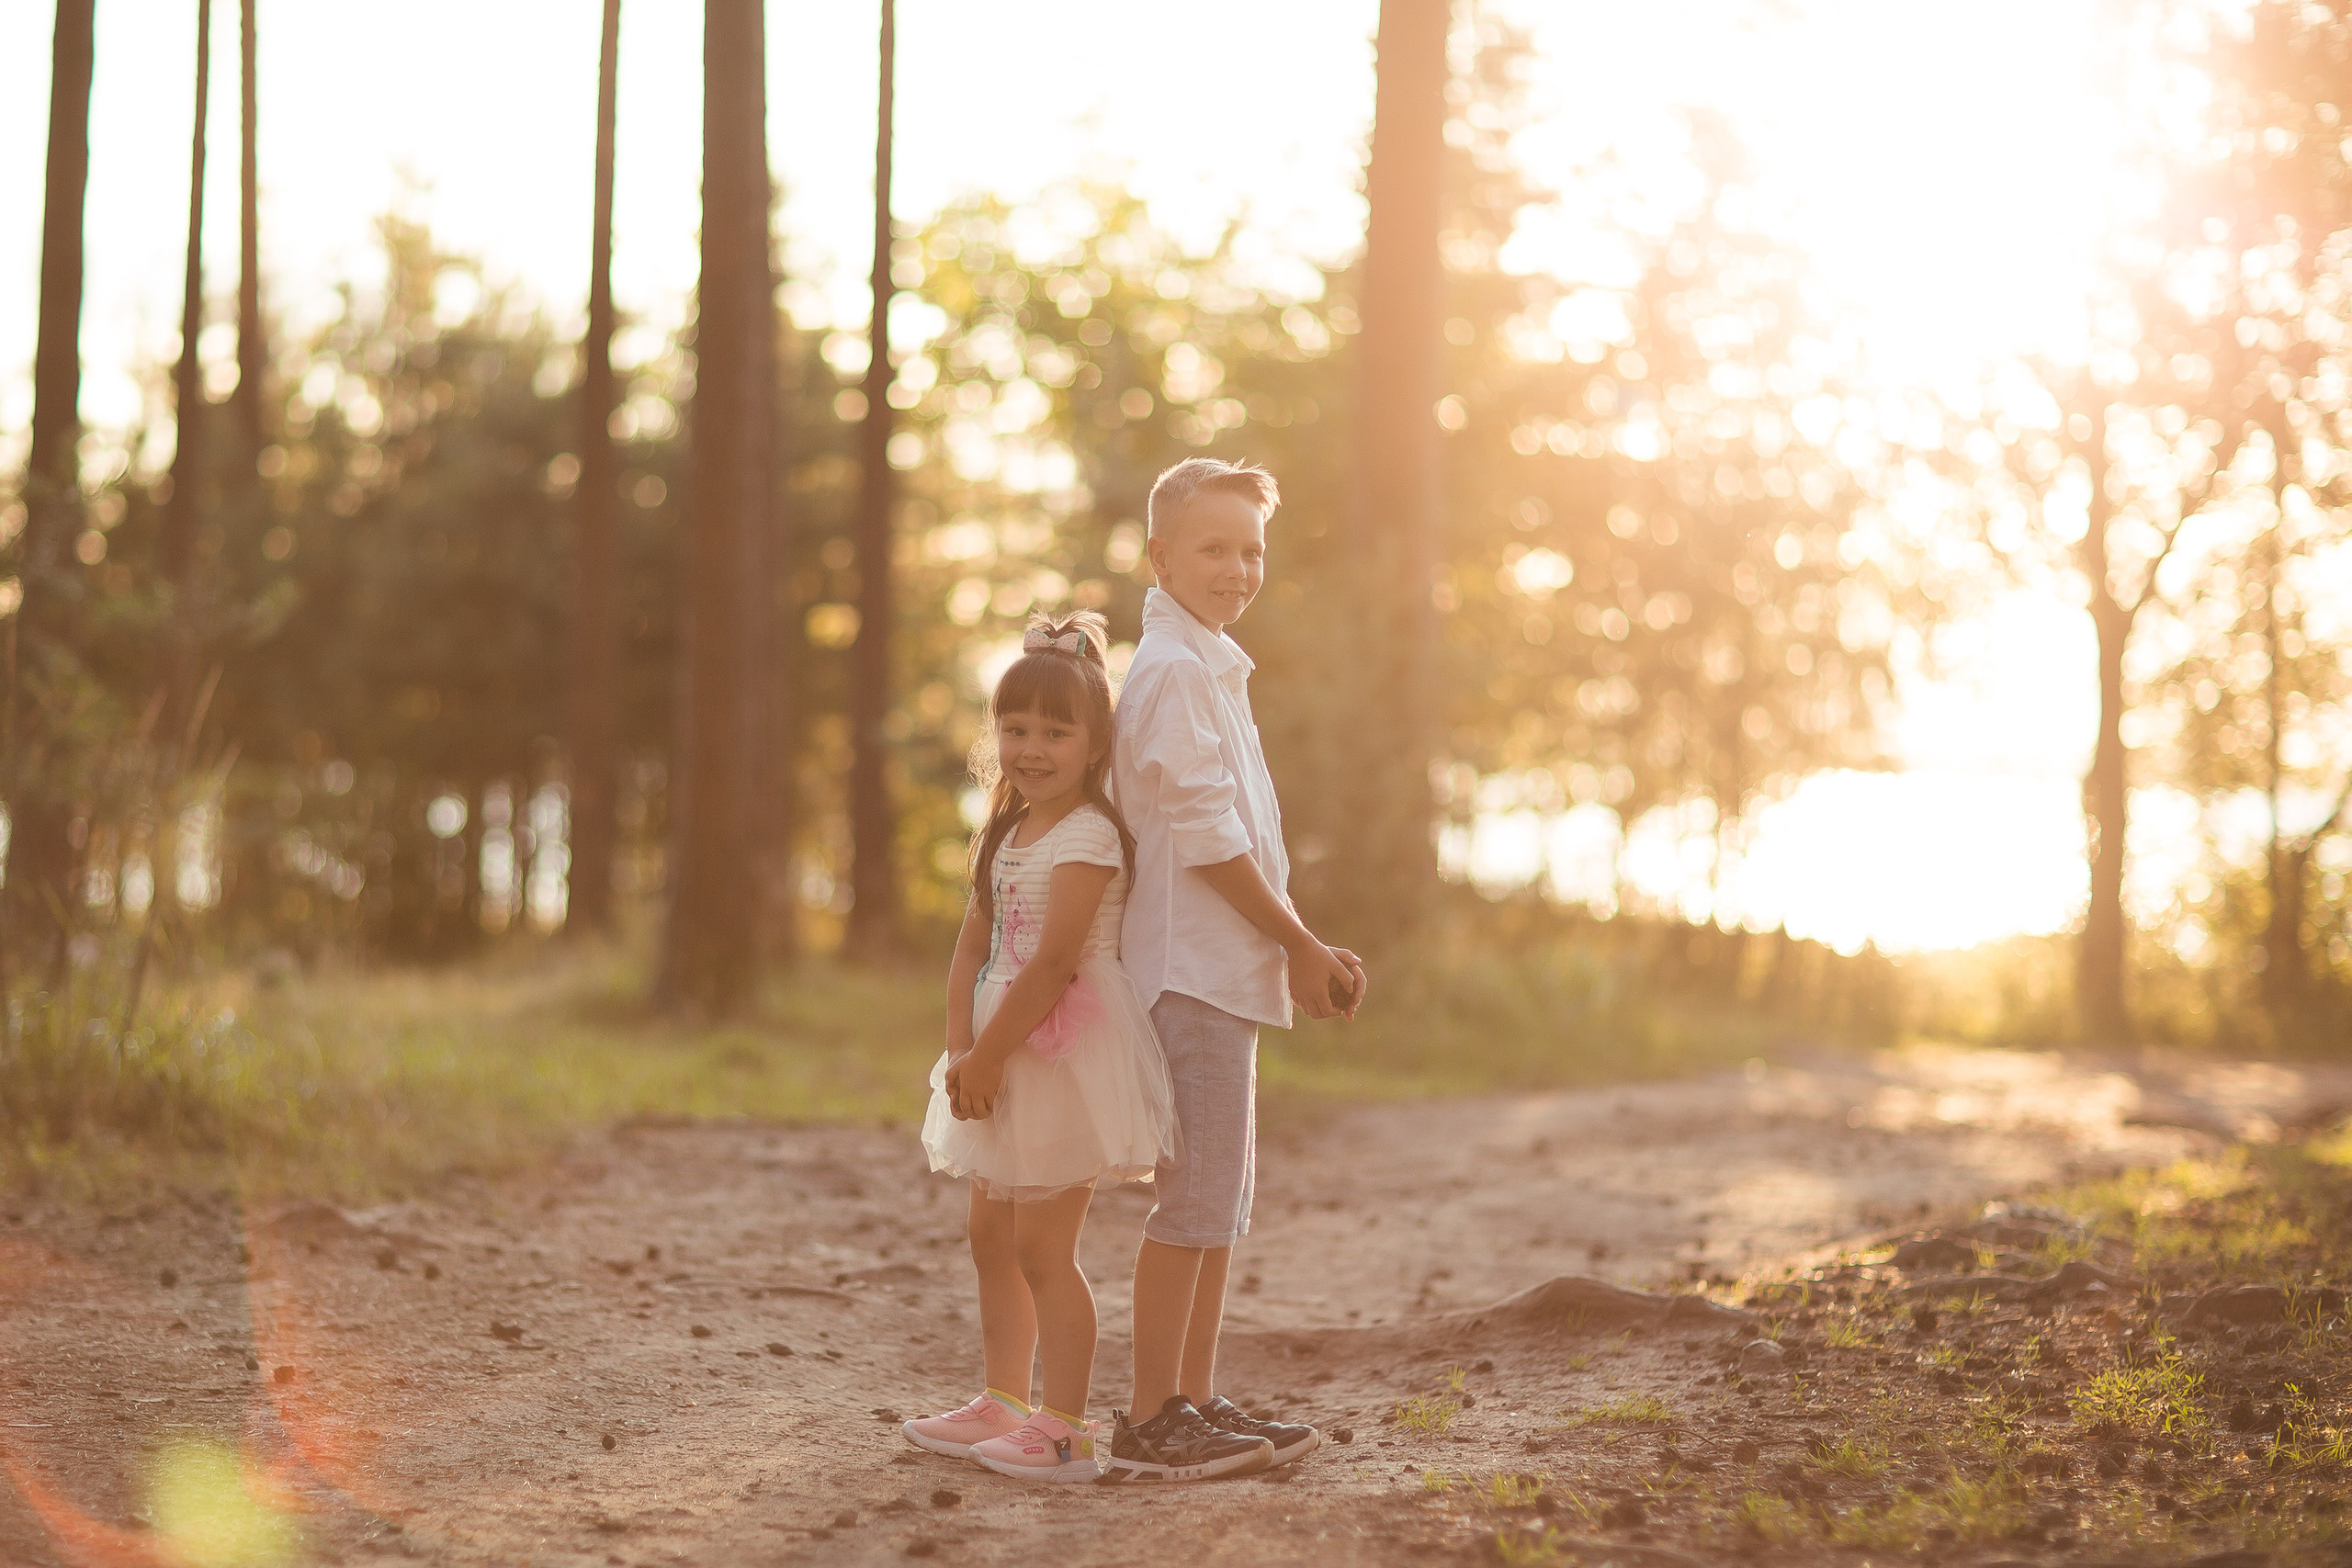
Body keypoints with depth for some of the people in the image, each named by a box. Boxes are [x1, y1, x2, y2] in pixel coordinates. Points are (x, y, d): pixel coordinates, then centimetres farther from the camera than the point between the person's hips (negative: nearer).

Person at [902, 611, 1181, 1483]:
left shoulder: (1088, 837, -15)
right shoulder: (1005, 836, 12)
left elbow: (1053, 962, -22)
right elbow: (972, 952, 8)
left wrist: (986, 1054, -19)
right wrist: (962, 1052, -6)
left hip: (1065, 1055, -9)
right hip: (1007, 1060, 9)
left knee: (1042, 1249, -7)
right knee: (992, 1237, 16)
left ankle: (1065, 1431, 0)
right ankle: (1003, 1407, 29)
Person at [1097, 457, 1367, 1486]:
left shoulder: (1205, 664, 19)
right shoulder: (1176, 668, -13)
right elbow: (1205, 836, -17)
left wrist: (1304, 950, 14)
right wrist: (1301, 945, -10)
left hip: (1221, 967, 10)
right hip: (1196, 966, -10)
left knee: (1222, 1196, 13)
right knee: (1195, 1198, -7)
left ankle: (1193, 1405, 19)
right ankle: (1150, 1426, -3)